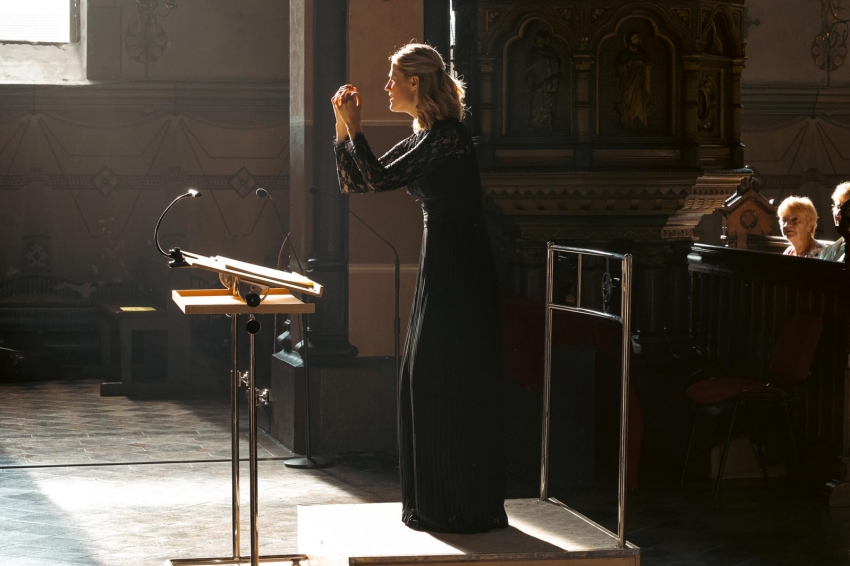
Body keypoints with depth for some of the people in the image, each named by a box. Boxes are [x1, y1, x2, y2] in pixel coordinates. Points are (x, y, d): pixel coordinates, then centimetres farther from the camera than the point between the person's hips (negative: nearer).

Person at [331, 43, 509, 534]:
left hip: (460, 273, -10)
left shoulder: (448, 135, -16)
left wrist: (354, 127, -11)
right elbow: (355, 184, 17)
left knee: (450, 384, -5)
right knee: (427, 381, 13)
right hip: (441, 270, 10)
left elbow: (379, 179, -21)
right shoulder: (425, 137, 14)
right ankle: (437, 505, 22)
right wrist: (344, 129, 7)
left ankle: (466, 510, 4)